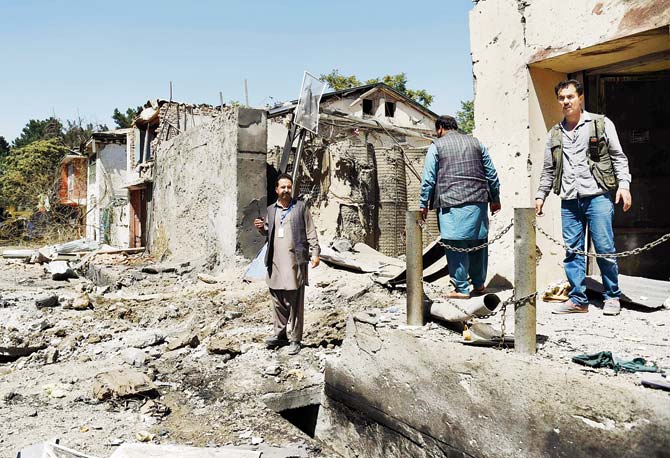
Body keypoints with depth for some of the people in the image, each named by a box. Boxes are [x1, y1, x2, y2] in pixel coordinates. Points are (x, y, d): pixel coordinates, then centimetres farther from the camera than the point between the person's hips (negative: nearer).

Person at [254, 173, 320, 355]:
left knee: (294, 303, -1)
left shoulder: (300, 207, 3)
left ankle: (294, 339, 7)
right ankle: (280, 334, 24)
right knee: (278, 302, 10)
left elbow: (310, 232, 1)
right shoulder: (271, 209, 15)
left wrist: (315, 253, -8)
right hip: (275, 262, 4)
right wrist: (262, 228, 4)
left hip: (294, 261, -4)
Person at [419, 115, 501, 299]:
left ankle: (461, 289, 2)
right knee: (478, 242, 12)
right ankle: (479, 284, 20)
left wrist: (423, 204, 7)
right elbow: (492, 174, 17)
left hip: (451, 203, -5)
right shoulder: (476, 142, 17)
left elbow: (428, 179, 0)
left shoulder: (436, 146, 4)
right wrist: (495, 199, 25)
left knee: (456, 245, -2)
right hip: (478, 201, 5)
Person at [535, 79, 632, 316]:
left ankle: (612, 297, 14)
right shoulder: (554, 134, 16)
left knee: (604, 249, -3)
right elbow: (548, 169, 20)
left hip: (597, 196, -3)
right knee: (572, 251, 2)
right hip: (569, 201, 3)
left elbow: (618, 157, 6)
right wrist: (540, 195, 13)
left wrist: (623, 184, -7)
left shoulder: (601, 124, 7)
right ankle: (578, 299, 11)